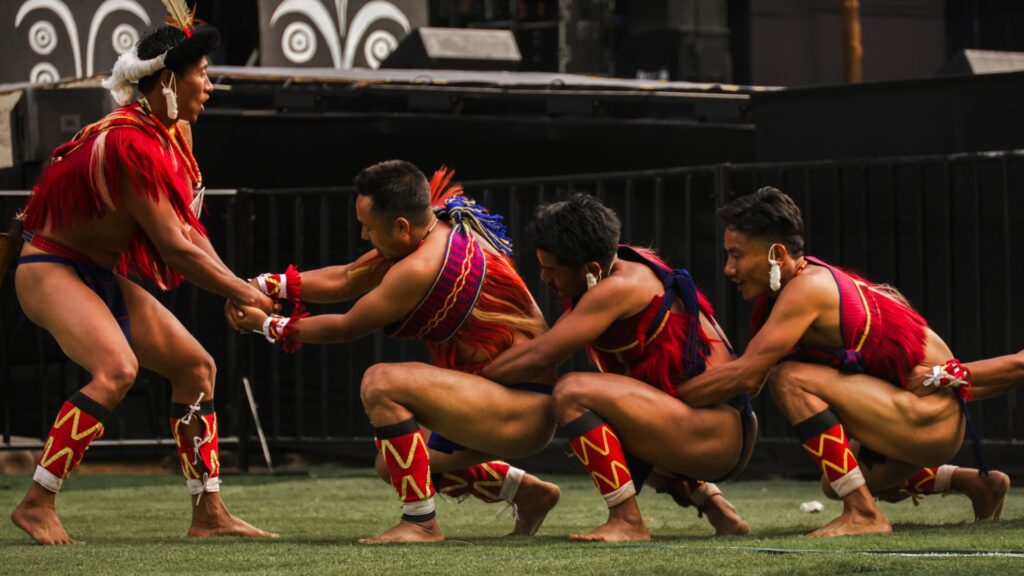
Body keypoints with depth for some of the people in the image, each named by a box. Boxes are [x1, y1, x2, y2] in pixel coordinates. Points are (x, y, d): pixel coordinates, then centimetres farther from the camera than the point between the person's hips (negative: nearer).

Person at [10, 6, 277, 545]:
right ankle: (36, 505, -25)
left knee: (196, 366, 8)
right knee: (116, 369, -32)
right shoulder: (129, 143, -25)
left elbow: (190, 231, 7)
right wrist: (240, 293, -18)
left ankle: (208, 513, 12)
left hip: (101, 275, 10)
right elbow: (172, 246, -26)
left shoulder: (175, 135, 5)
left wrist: (241, 287, -6)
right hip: (50, 270, -10)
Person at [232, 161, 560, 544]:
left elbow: (346, 328, -9)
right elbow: (345, 280, 14)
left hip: (522, 408, -10)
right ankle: (526, 491, 24)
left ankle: (421, 523, -17)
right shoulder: (442, 231, 7)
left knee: (380, 383, -23)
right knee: (392, 466, 21)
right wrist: (265, 286, 7)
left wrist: (269, 327, 4)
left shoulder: (422, 268, -22)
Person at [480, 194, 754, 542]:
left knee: (574, 392, -22)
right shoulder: (626, 264, 11)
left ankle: (627, 521, -18)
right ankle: (705, 498, 22)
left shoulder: (618, 288, -16)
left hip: (719, 433, -10)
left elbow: (538, 358, -16)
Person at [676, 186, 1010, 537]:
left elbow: (746, 375, -26)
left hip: (932, 414, -10)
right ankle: (975, 483, 30)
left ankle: (863, 515, -20)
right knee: (835, 484, 32)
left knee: (790, 379, -22)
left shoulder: (806, 288, -20)